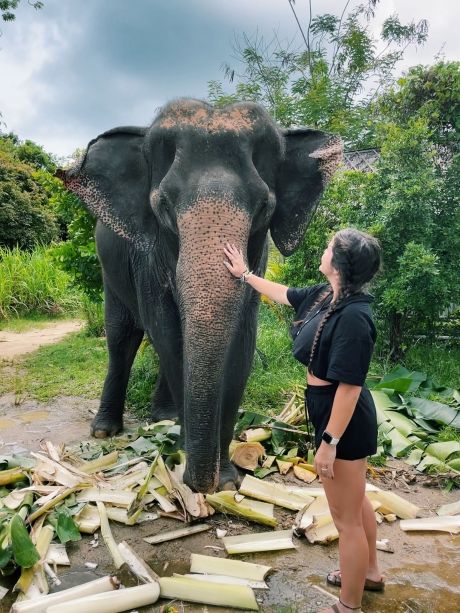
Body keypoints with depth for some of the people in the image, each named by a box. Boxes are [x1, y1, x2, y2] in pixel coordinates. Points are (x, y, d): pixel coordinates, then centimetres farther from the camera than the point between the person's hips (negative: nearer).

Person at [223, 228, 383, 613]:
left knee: (345, 516, 8)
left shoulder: (353, 316, -29)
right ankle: (369, 572, 50)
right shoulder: (325, 295, -1)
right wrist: (245, 274, 28)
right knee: (355, 499, 27)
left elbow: (349, 385, -27)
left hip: (344, 422, -10)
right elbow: (283, 293, 18)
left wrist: (329, 441, -23)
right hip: (334, 415, 10)